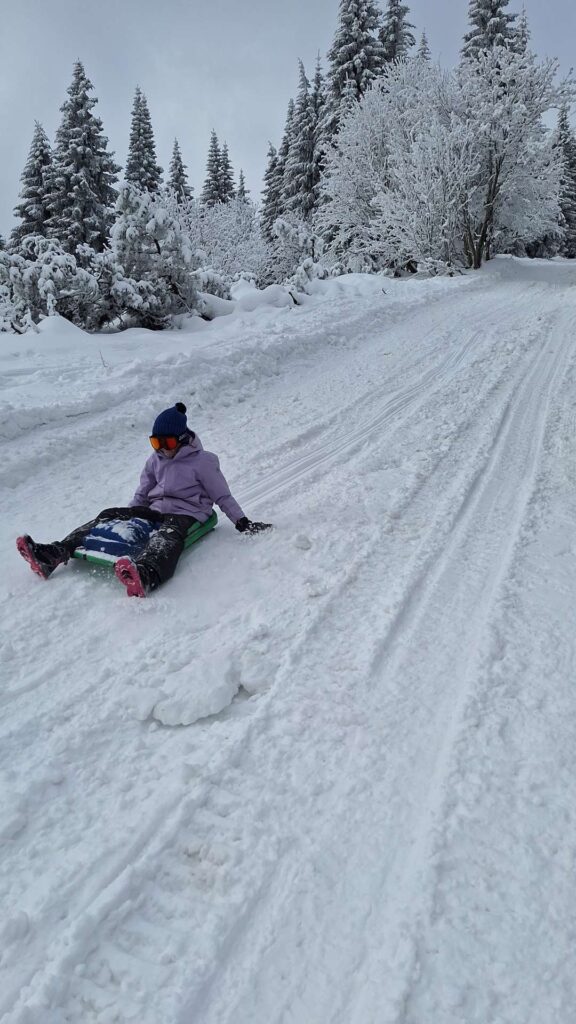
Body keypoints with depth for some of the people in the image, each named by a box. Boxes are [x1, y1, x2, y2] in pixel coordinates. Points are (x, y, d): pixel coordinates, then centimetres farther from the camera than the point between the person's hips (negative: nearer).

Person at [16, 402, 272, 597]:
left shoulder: (203, 461, -4)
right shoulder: (155, 460, 14)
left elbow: (222, 496, -1)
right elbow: (141, 495, 23)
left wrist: (242, 522, -4)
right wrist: (128, 521, 22)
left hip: (186, 514, -7)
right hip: (155, 511, 7)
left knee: (168, 533, -41)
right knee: (110, 515, -12)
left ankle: (143, 576, -75)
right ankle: (53, 555, -25)